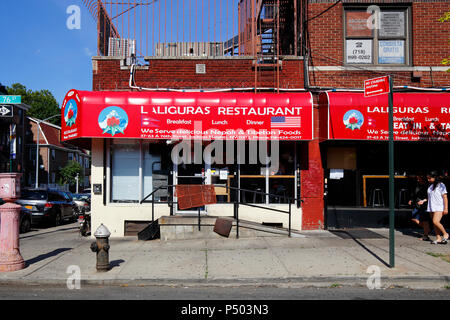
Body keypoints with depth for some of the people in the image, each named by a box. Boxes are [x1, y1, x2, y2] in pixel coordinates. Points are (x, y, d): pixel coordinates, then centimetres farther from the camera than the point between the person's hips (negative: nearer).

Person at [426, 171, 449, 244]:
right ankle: (438, 239, 11)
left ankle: (445, 234, 3)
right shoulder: (430, 186, 13)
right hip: (431, 208, 7)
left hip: (439, 207, -7)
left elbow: (445, 197, -7)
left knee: (436, 222, -18)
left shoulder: (441, 185, -6)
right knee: (434, 223, 5)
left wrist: (446, 208, -11)